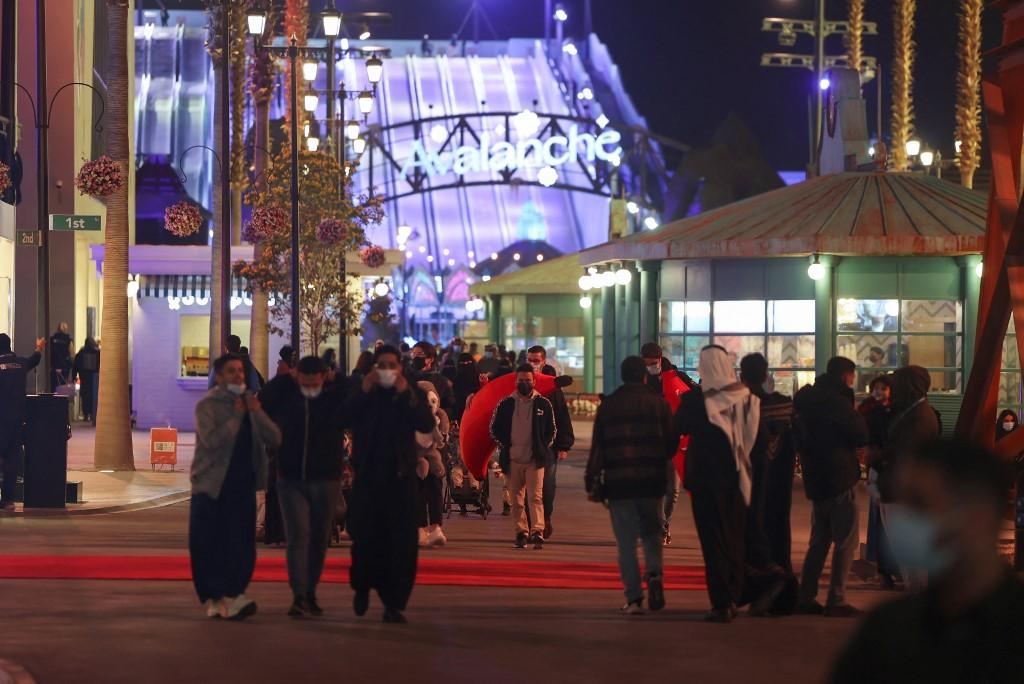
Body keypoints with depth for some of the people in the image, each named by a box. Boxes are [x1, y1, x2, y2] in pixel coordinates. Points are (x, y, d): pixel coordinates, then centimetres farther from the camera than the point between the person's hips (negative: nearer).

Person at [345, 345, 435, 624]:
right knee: (364, 537, 2)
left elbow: (427, 424, -11)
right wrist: (363, 392, -15)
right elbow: (345, 420, -9)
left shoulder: (412, 393, 5)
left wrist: (406, 394, -18)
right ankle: (362, 585, 28)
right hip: (367, 474, 0)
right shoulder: (362, 392, 7)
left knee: (401, 542, -4)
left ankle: (394, 603, 0)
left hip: (401, 475, 0)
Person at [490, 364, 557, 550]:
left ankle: (537, 531, -20)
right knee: (516, 499, 5)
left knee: (535, 497, -12)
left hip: (535, 460, -2)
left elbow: (552, 431, 12)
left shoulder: (543, 404, 4)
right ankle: (521, 532, 11)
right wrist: (504, 447, 6)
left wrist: (543, 449, 4)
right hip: (513, 460, 2)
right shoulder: (505, 404, 5)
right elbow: (494, 429, 14)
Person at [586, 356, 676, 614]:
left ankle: (634, 598, -1)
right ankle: (654, 574, -10)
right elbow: (672, 443, 3)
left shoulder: (608, 405, 2)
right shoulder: (659, 403, 2)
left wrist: (592, 482, 4)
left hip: (618, 482, -1)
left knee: (626, 542, 4)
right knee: (651, 533, 16)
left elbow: (597, 447, 0)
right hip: (651, 481, 1)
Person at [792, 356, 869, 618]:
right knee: (846, 541, -4)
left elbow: (799, 438, 21)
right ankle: (836, 601, -8)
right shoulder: (837, 401, -16)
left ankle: (806, 597, 14)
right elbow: (861, 435, -12)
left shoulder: (806, 400, 12)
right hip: (840, 479, -8)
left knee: (819, 540, 16)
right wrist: (857, 416, 4)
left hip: (815, 479, 8)